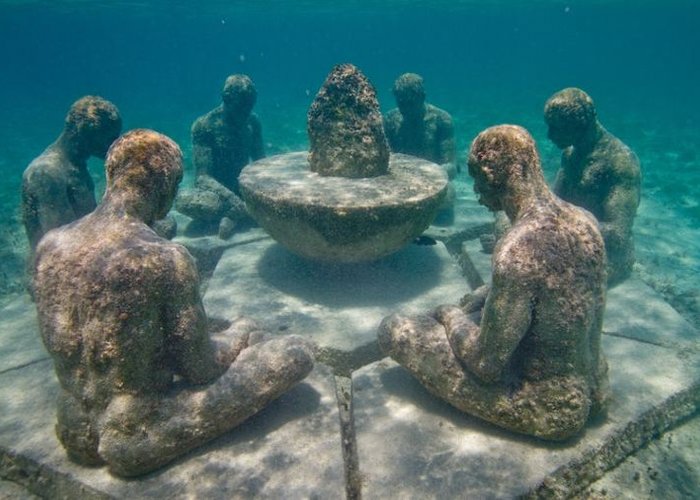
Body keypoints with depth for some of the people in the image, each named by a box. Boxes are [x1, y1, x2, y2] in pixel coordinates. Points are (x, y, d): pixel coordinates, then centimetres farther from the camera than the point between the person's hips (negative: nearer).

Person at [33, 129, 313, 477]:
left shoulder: (49, 243, -6)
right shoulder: (166, 259, -25)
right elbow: (199, 369, -15)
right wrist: (240, 335, 7)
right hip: (136, 441, -7)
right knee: (296, 353, -1)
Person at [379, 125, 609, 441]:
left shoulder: (516, 251, -31)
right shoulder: (584, 219, -6)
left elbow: (486, 365, -23)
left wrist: (450, 315, -4)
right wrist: (481, 296, 11)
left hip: (549, 410, -8)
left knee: (393, 328, -4)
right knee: (484, 297, 27)